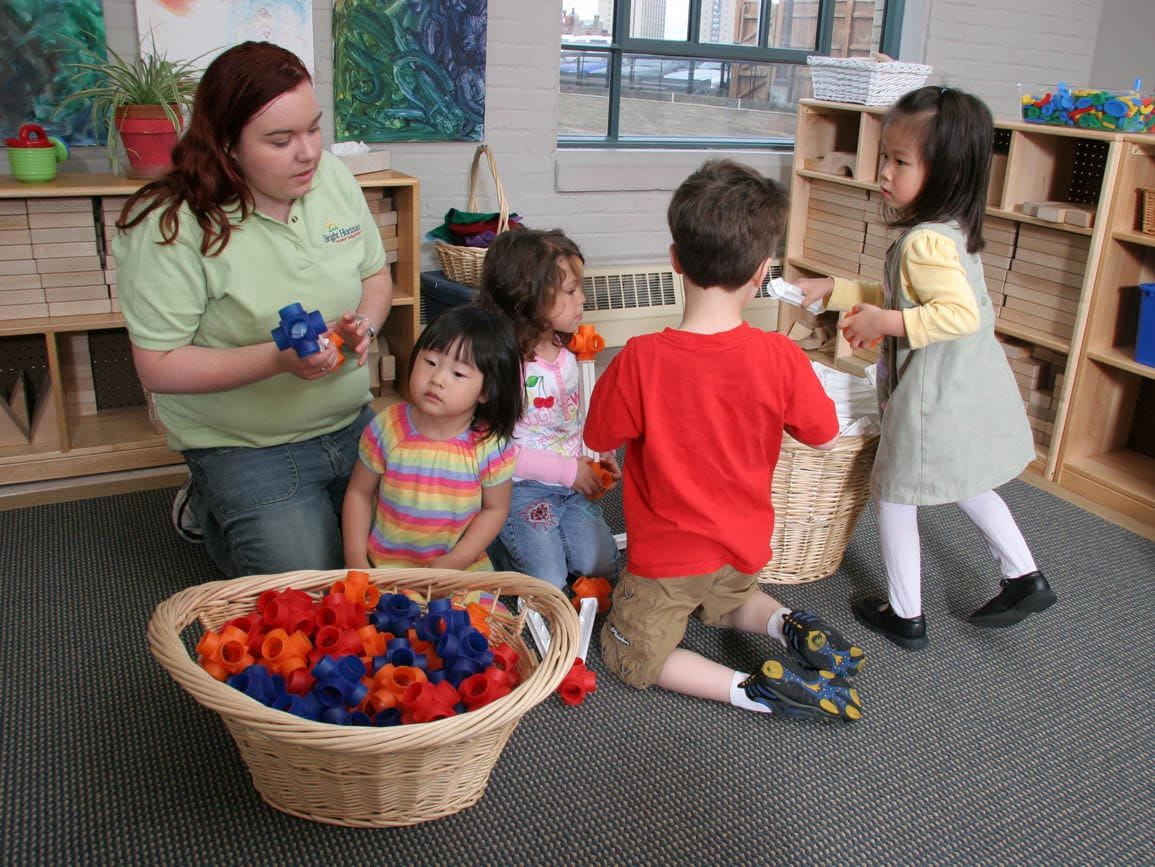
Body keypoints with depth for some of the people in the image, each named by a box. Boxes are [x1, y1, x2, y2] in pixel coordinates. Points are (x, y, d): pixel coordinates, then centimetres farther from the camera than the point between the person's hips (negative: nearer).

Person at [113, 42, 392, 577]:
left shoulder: (332, 177, -3)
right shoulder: (174, 226, -20)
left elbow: (376, 276, 9)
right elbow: (159, 368, -18)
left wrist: (365, 324, -14)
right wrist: (277, 359, -30)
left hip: (352, 423, 6)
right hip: (248, 449, -6)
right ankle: (208, 506, 20)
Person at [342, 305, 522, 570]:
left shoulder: (490, 446, -14)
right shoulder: (387, 429, -10)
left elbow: (495, 509, -3)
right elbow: (359, 493, 1)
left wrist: (454, 562, -10)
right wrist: (355, 558, -5)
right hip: (385, 564, 1)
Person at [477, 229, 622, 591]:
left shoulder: (568, 353, 4)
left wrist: (597, 452, -2)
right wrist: (568, 470, -18)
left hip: (573, 484, 6)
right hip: (521, 489, -6)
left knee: (602, 566, -9)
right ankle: (496, 539, 15)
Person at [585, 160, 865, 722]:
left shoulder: (640, 360, -28)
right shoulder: (779, 358, -21)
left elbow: (599, 438, -11)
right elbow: (823, 439, -5)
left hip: (667, 553, -4)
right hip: (743, 548, 4)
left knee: (628, 653, 16)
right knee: (725, 599, 37)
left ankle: (750, 690, -4)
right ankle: (787, 623, 6)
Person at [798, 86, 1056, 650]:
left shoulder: (925, 242, -24)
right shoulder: (951, 230, 7)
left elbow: (962, 313, -35)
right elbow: (902, 299, 17)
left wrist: (886, 322, -29)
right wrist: (833, 290, 15)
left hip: (934, 398, -10)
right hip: (970, 390, 10)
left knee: (893, 495, 8)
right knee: (964, 484, 29)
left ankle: (905, 615, 22)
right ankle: (1024, 577, 37)